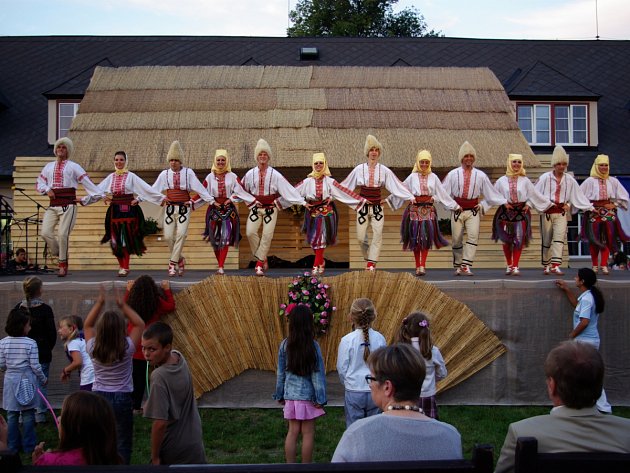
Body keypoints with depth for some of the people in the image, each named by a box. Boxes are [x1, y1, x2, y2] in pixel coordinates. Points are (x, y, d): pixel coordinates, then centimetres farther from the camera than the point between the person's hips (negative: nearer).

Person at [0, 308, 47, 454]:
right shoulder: (30, 343, -14)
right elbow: (35, 366, -11)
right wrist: (43, 379, 5)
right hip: (27, 381, -3)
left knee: (12, 415, 12)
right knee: (28, 415, 7)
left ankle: (13, 446, 18)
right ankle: (29, 446, 13)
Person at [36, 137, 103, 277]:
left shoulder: (73, 166, 6)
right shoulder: (49, 167, 19)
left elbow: (87, 181, 0)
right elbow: (39, 183, 20)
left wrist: (100, 195, -8)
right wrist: (47, 189, -2)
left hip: (68, 205, -4)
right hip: (52, 206, 4)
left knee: (63, 234, -11)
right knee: (45, 233, -9)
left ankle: (63, 265, 3)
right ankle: (59, 254, 16)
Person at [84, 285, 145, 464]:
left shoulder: (93, 348, -8)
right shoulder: (127, 348, -14)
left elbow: (87, 325, 9)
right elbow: (140, 324, -1)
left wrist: (99, 303, 4)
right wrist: (123, 305, -3)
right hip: (122, 398, -2)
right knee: (122, 442, 6)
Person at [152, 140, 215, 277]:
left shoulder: (188, 172, 1)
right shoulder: (165, 174, 7)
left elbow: (199, 188, -1)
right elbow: (153, 189, 8)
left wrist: (211, 200, -6)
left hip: (184, 208, -2)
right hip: (170, 208, 3)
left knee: (181, 234, -15)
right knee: (168, 236, -2)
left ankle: (173, 263, -8)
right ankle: (180, 259, 20)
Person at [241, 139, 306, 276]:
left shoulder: (275, 174, -3)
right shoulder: (250, 174, 4)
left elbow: (288, 189, -5)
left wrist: (302, 202, -10)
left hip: (271, 208, -2)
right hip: (255, 207, 2)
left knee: (267, 235, -8)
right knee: (250, 232, -12)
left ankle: (259, 264, 4)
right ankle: (263, 259, 6)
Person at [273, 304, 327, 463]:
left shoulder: (285, 345, -4)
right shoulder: (313, 346, -13)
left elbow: (281, 372, 4)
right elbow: (317, 374, -9)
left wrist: (280, 395, 14)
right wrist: (320, 398, -2)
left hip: (290, 395, 4)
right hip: (307, 396, -3)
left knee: (292, 432, 12)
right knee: (308, 434, 8)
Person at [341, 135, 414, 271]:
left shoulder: (384, 170, 2)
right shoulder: (359, 169, 2)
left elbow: (397, 185, 3)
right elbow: (345, 186, 9)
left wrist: (411, 197, -2)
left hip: (377, 207, 0)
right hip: (363, 207, 0)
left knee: (378, 234, -11)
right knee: (361, 237, 0)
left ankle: (371, 264, -5)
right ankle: (368, 258, 25)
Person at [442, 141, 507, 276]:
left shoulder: (480, 175, 8)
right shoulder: (453, 174, 6)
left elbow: (491, 193, 14)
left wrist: (483, 205, 6)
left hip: (473, 211, 0)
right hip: (457, 211, 0)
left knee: (473, 236, -18)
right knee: (457, 239, 4)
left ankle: (466, 266, -18)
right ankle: (458, 266, 18)